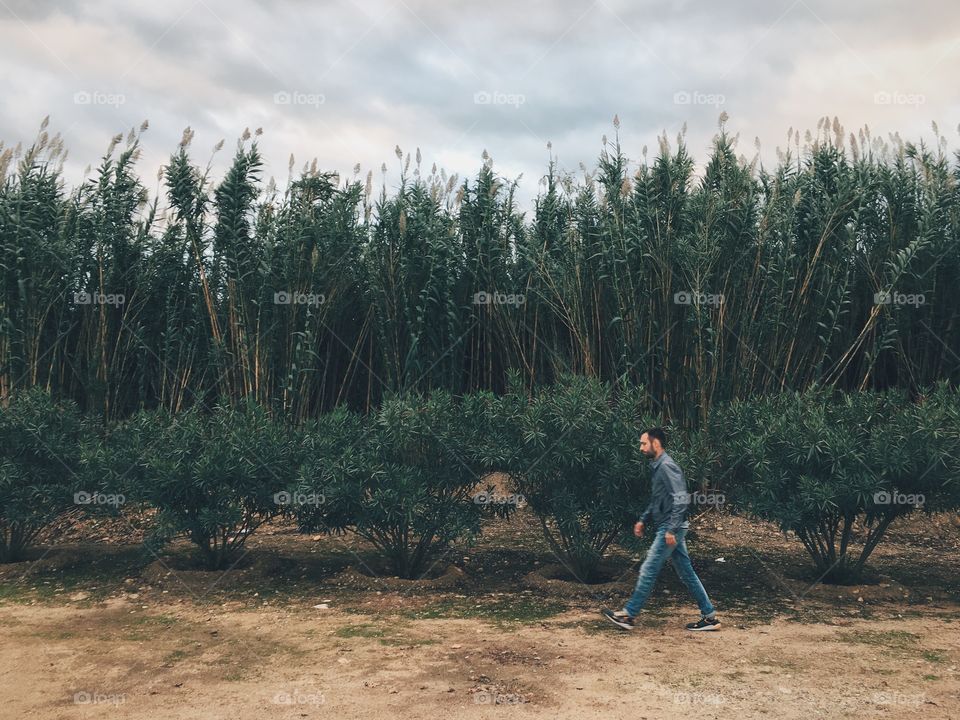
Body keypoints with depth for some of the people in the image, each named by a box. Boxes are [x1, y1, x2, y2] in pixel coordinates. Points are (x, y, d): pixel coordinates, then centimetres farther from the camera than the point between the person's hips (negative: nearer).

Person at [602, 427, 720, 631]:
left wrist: (671, 530, -24)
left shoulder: (667, 466, -16)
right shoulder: (658, 467, 15)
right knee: (686, 572, 12)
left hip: (670, 529, -10)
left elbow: (681, 500, -23)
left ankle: (629, 615, 3)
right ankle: (710, 615, 17)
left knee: (648, 570, -4)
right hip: (669, 529, 10)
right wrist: (643, 520, 20)